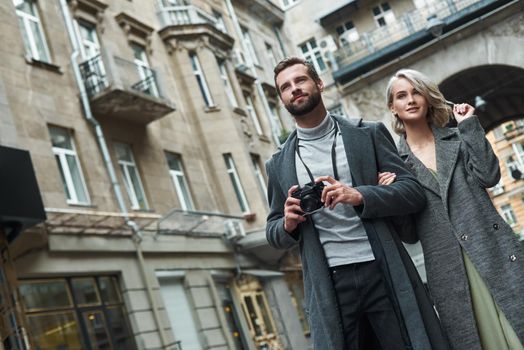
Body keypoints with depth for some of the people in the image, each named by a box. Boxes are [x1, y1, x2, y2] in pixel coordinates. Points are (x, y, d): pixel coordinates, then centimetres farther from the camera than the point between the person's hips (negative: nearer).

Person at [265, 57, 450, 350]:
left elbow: (414, 192, 1)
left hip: (384, 273, -1)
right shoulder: (279, 164, 11)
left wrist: (361, 196, -16)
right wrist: (288, 224, -8)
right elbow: (274, 233, 16)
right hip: (329, 285, 1)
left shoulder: (369, 135, 7)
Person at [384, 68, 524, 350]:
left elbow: (488, 176, -8)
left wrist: (469, 125, -3)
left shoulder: (457, 139, 11)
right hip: (449, 270, 0)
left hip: (493, 252, 1)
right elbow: (409, 235, 5)